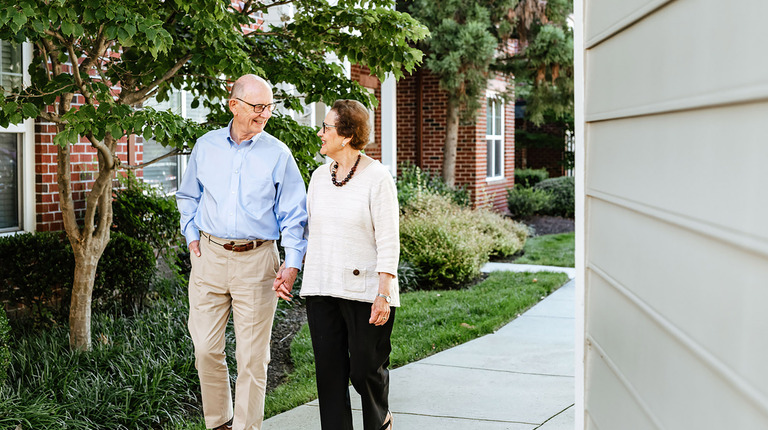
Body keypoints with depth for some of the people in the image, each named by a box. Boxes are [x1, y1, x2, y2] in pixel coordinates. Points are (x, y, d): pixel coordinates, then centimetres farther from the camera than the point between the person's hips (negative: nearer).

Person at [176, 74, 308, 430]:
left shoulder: (277, 154, 0)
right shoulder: (206, 146, 7)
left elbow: (293, 213, 2)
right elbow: (188, 196, 21)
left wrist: (293, 262, -6)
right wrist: (192, 236, 9)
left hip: (257, 260, -2)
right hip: (210, 256, 2)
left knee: (252, 356, 1)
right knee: (206, 348, 2)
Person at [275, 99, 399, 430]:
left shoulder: (377, 178, -8)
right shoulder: (320, 176, 10)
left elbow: (388, 242, -11)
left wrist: (383, 294, -16)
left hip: (365, 291, -5)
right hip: (322, 290, 5)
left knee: (365, 370, 3)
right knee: (329, 371, 5)